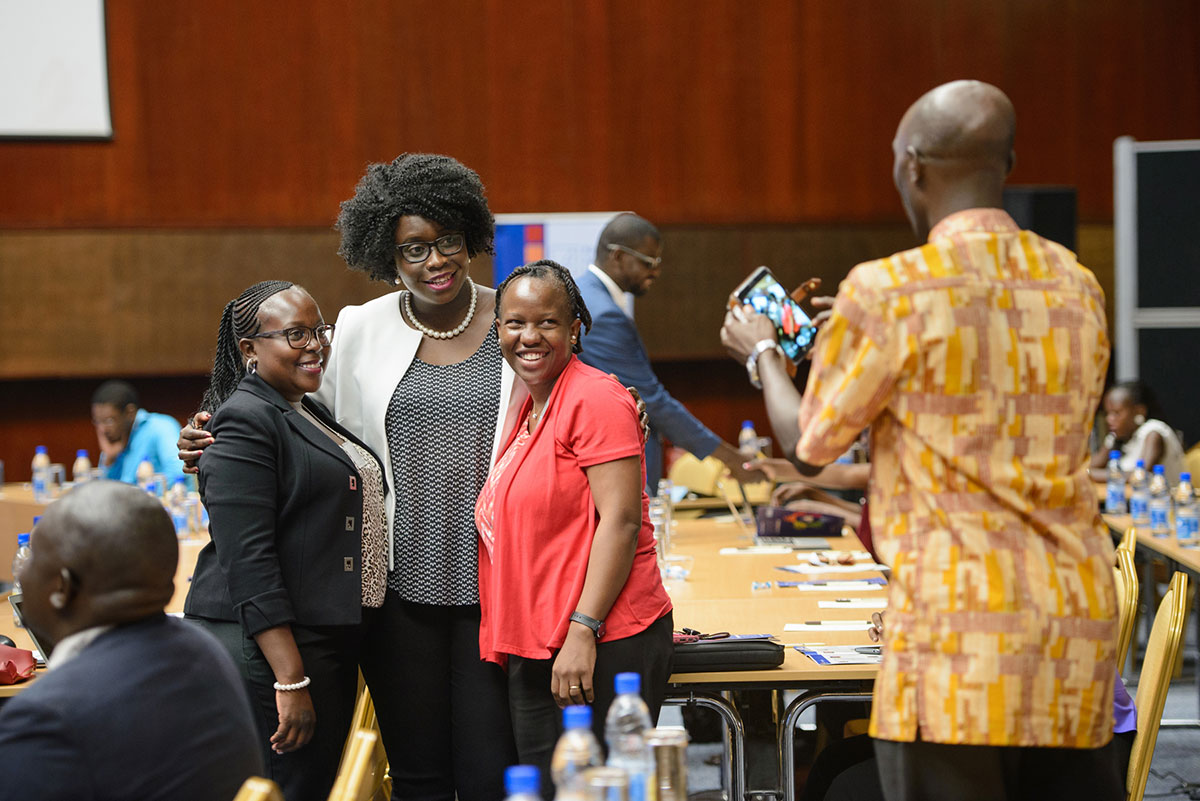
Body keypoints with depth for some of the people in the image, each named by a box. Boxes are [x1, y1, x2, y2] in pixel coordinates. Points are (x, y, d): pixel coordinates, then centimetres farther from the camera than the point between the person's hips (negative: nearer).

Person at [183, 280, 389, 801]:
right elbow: (249, 559, -20)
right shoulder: (246, 421, -13)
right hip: (266, 647, -10)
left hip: (329, 638, 10)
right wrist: (290, 681, -24)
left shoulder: (309, 413, 17)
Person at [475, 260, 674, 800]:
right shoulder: (525, 410, 17)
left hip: (603, 649, -9)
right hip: (534, 653, 9)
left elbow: (621, 521, -17)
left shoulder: (595, 397, -9)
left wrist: (583, 632, -21)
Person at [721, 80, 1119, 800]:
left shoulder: (887, 291, -8)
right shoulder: (1078, 286, 10)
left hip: (960, 614, -5)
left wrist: (762, 351, 25)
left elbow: (808, 446, 5)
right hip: (1079, 614, 6)